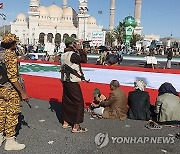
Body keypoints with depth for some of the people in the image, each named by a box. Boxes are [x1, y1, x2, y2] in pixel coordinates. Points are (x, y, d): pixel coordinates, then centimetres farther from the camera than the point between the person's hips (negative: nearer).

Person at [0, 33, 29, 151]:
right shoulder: (12, 56, -17)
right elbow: (12, 77, -23)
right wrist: (23, 92, -22)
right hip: (11, 90, -8)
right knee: (12, 114, 2)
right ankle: (10, 142, 12)